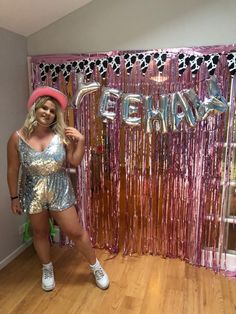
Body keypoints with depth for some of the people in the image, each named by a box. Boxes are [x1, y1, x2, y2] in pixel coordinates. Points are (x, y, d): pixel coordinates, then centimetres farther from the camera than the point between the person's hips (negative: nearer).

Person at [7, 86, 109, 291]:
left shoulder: (61, 135, -10)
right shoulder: (17, 138, -10)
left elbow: (75, 162, -4)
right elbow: (12, 170, -2)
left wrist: (81, 141, -17)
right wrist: (14, 197, 2)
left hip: (60, 192, -1)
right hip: (33, 194, 1)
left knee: (75, 232, 7)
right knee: (40, 233, 19)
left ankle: (96, 266, 30)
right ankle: (47, 269, 45)